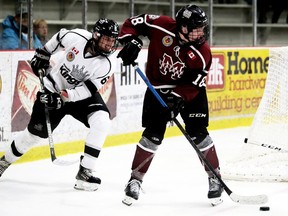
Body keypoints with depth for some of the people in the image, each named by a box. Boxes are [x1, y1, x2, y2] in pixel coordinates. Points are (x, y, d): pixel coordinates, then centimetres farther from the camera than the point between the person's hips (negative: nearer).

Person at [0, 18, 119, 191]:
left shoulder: (105, 65, -23)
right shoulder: (76, 37, -22)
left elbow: (86, 90, -26)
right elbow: (59, 37, 2)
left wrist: (62, 98, -35)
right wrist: (42, 54, 5)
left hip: (82, 95, 0)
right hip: (53, 88, 0)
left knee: (102, 122, -26)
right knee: (36, 131, 6)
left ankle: (86, 171, -20)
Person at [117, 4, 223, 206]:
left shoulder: (202, 53, -22)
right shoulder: (162, 26, -23)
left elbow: (193, 84, -21)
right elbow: (133, 23, -11)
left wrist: (177, 98, -35)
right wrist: (132, 42, -27)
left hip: (190, 91, 0)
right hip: (158, 87, 0)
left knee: (197, 132, -9)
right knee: (153, 134, -7)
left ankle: (215, 177, 7)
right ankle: (135, 180, 5)